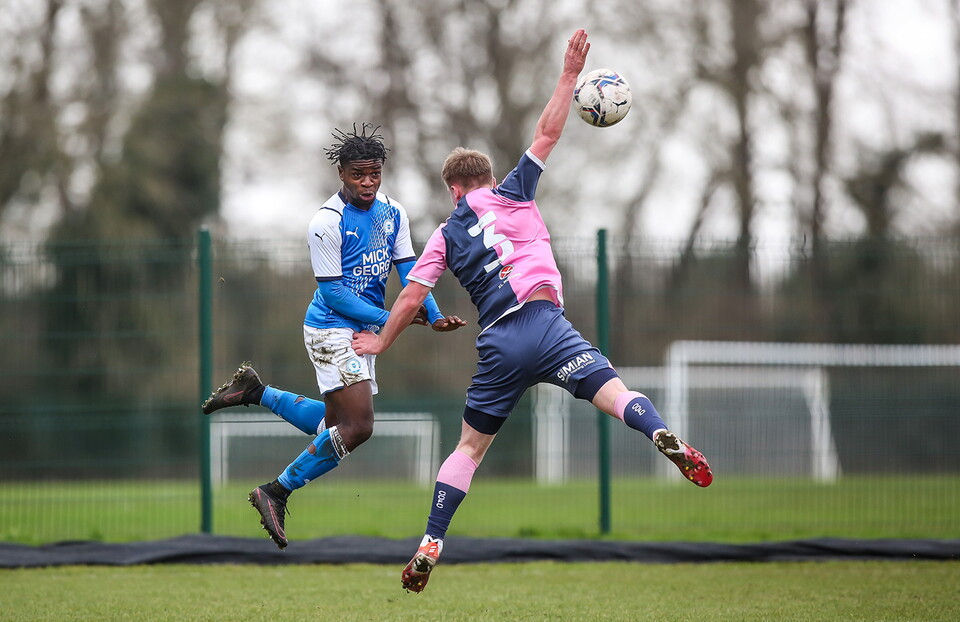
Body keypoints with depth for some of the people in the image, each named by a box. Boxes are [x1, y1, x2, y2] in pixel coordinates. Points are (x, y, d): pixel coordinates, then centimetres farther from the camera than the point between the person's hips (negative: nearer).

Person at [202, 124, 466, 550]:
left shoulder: (393, 214, 5)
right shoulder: (327, 223, -17)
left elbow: (410, 272, 6)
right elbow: (333, 292, -16)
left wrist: (434, 316, -11)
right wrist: (388, 319, -18)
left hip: (362, 333, 8)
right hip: (332, 329, -8)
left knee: (337, 426, 15)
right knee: (357, 427, -17)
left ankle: (254, 391, 27)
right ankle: (276, 493, -7)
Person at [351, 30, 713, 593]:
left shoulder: (446, 235, 17)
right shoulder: (510, 195, 12)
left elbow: (412, 298, 16)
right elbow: (547, 134, 10)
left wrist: (382, 341, 32)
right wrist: (571, 75, 17)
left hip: (498, 344, 2)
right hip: (546, 323, -2)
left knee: (471, 445, 12)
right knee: (615, 393, -14)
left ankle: (430, 546, 6)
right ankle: (663, 437, -47)